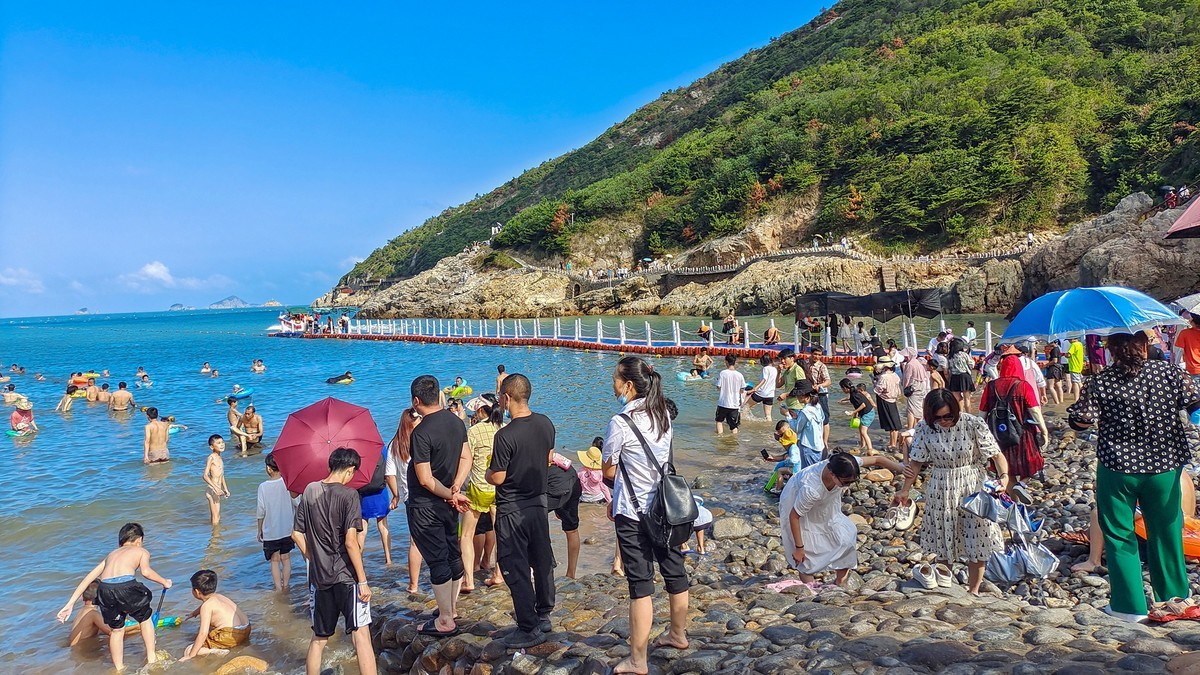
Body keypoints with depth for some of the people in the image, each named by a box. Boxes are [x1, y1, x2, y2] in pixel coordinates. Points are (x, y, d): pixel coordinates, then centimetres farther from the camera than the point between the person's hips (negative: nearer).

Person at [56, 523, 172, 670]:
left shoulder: (111, 555, 35)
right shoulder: (142, 551, 21)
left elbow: (88, 578, 31)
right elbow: (145, 571, -1)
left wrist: (70, 604, 32)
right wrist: (164, 582, 13)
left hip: (105, 590, 4)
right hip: (127, 586, -4)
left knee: (116, 630, 26)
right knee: (145, 618, 25)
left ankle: (119, 668, 33)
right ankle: (151, 657, 29)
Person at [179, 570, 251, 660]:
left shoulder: (206, 606, -12)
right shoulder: (218, 596, 15)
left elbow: (203, 633, -18)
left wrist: (191, 656, -12)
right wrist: (194, 613, 62)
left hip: (231, 636, -9)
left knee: (188, 651, -7)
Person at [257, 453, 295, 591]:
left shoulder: (263, 487, -13)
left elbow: (261, 512, -8)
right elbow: (296, 504, -2)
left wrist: (260, 530, 5)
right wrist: (296, 523, 13)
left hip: (270, 531, -2)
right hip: (287, 529, 2)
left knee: (274, 561, 9)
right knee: (286, 559, 16)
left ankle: (279, 589, 8)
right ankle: (285, 586, 21)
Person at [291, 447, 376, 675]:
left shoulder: (309, 491, 4)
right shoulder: (348, 495, -13)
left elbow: (297, 534, 8)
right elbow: (350, 541, -18)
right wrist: (363, 581, -13)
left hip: (318, 577, 6)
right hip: (346, 577, -6)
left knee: (318, 639, 18)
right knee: (361, 636, -3)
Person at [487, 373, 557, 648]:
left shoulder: (505, 435, -25)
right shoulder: (545, 424, -3)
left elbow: (497, 478, -18)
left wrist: (487, 471, 3)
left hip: (512, 510, -7)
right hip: (539, 502, 7)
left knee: (515, 569, 3)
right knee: (542, 561, 18)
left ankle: (529, 629, 8)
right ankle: (544, 615, 33)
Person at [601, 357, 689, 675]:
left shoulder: (621, 422, -18)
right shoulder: (663, 415, 2)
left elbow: (609, 472, -11)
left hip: (634, 514, -7)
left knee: (640, 583, -1)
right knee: (674, 571, 18)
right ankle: (677, 634, 39)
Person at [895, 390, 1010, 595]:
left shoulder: (974, 425, -16)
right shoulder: (925, 429, -9)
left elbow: (997, 455, -13)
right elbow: (916, 462, 0)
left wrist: (1004, 476, -30)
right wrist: (905, 490, -1)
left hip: (973, 487, -2)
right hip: (941, 490, 2)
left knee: (976, 540, 6)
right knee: (943, 540, 15)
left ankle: (973, 590, 24)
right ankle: (944, 586, 35)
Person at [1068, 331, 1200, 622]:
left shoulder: (1100, 383, -11)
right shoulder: (1167, 373, -6)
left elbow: (1080, 421, -12)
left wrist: (1074, 408, 5)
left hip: (1117, 470, -2)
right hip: (1164, 468, 3)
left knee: (1120, 537, 10)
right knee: (1166, 533, 19)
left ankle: (1130, 606, 11)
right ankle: (1174, 597, 35)